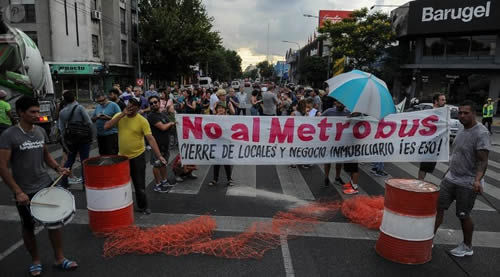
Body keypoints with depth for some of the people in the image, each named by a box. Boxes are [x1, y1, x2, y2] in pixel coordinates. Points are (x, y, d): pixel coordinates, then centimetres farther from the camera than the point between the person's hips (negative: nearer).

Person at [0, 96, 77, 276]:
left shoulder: (41, 131, 1)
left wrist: (57, 168, -2)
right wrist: (18, 192, -21)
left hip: (46, 186, 5)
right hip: (25, 192, -5)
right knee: (28, 227, 14)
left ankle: (59, 258, 26)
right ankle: (36, 260, 34)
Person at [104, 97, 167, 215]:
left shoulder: (142, 121, -14)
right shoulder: (119, 116, -1)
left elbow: (151, 139, -17)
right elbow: (106, 126, -14)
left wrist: (159, 155, -25)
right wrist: (122, 114, -19)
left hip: (138, 156, -4)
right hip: (122, 156, 4)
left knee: (139, 184, 6)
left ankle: (142, 206, 26)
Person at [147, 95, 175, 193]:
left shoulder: (164, 114, 12)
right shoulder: (151, 116, -15)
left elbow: (170, 127, 21)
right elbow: (162, 127, -21)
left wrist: (173, 125, 2)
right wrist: (170, 123, -5)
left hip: (165, 143, 8)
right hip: (157, 144, -8)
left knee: (164, 163, 19)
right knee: (157, 165, 3)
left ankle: (164, 181, 32)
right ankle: (158, 185, 13)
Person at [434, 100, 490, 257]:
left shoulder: (481, 133, -17)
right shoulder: (462, 130, 9)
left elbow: (482, 160, -23)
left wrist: (478, 179, -37)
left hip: (467, 184, -7)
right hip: (450, 179, 7)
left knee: (463, 215, 6)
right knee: (438, 207, 6)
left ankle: (467, 247, 27)